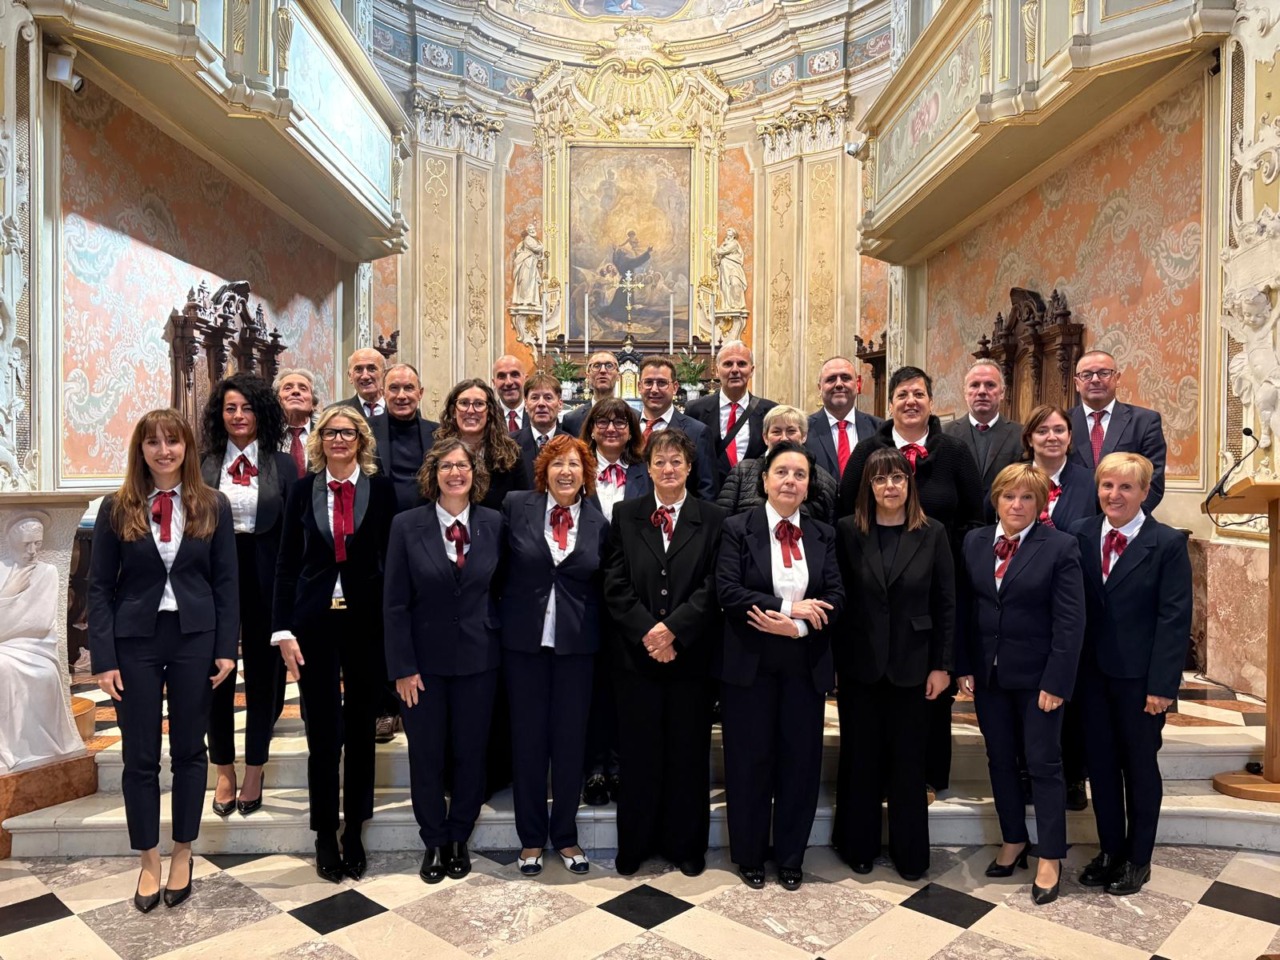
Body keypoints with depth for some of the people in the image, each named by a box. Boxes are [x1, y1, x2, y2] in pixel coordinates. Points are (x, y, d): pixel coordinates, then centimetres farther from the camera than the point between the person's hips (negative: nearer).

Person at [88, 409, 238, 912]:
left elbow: (226, 582, 1)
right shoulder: (117, 508, 0)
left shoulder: (213, 506, 1)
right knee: (140, 755, 8)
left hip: (194, 638, 0)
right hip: (135, 640, 0)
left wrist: (226, 648, -4)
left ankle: (182, 856, 27)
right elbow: (99, 586, 0)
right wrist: (104, 658, -7)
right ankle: (149, 862, 25)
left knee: (189, 749, 10)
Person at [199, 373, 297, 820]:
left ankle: (254, 772, 24)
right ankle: (224, 771, 25)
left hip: (263, 577, -1)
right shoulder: (203, 464, 4)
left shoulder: (282, 465, 1)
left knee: (262, 671, 8)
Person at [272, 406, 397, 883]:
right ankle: (325, 838, 21)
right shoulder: (303, 490, 4)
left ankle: (354, 834, 25)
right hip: (315, 620, 0)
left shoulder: (382, 489, 1)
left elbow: (393, 559, 0)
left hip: (367, 621, 0)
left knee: (361, 731, 10)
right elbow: (287, 563, 3)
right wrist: (283, 629, -3)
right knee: (323, 733, 6)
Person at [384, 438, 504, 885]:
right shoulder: (407, 526, -7)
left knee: (470, 753, 11)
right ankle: (434, 843, 30)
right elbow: (394, 604, -7)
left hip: (478, 659, 1)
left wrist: (500, 642, 0)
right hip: (424, 660, -1)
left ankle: (459, 839, 32)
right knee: (426, 755, 10)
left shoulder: (494, 524, -3)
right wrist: (402, 667, -9)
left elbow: (502, 589, 5)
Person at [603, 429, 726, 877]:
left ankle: (686, 845, 26)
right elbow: (615, 585, -2)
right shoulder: (625, 516, 5)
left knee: (688, 751, 9)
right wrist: (647, 632, -13)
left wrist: (673, 629, -15)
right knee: (638, 752, 8)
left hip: (690, 653, 0)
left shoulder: (713, 520, 2)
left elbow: (713, 588, -5)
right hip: (636, 652, 1)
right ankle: (634, 845, 24)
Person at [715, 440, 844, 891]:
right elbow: (728, 592, -14)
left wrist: (795, 626, -17)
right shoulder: (737, 529, -4)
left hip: (805, 664, 3)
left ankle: (790, 858, 28)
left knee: (802, 760, 10)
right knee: (750, 761, 7)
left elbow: (835, 597, -1)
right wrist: (789, 606, -19)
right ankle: (749, 857, 26)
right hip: (749, 663, -3)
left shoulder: (823, 535, 7)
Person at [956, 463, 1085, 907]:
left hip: (1036, 676, -4)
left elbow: (1070, 621, -12)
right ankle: (1014, 841, 33)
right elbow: (964, 608, 5)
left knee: (1043, 764, 6)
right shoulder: (974, 542, 3)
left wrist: (1056, 682, -15)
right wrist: (964, 667, 1)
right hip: (988, 674, 4)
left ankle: (1050, 857, 21)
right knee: (1000, 761, 15)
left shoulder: (1060, 547, -10)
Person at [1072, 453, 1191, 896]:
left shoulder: (1167, 543, -10)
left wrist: (1162, 684, -15)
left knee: (1140, 765, 13)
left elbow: (1175, 619, -11)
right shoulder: (1080, 535, 0)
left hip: (1139, 676, -3)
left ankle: (1137, 858, 30)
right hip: (1092, 672, 3)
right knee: (1100, 763, 14)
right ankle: (1110, 849, 32)